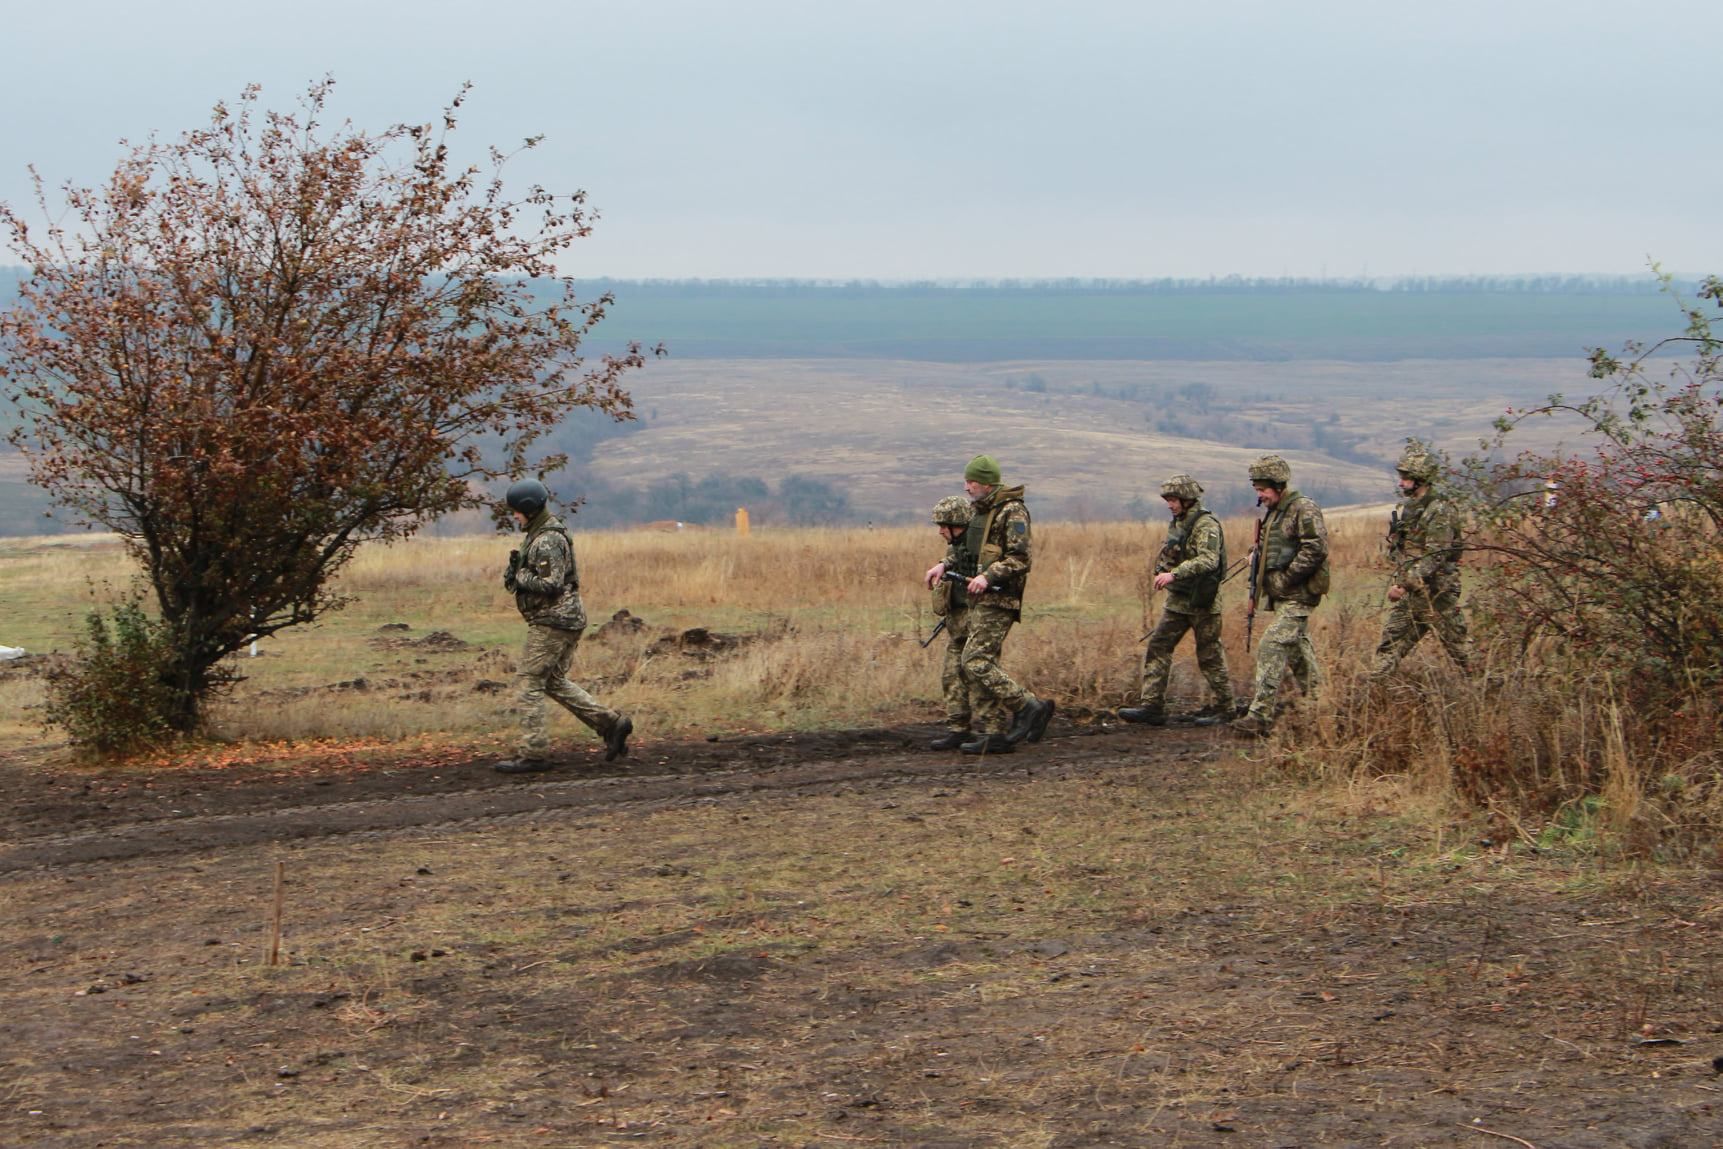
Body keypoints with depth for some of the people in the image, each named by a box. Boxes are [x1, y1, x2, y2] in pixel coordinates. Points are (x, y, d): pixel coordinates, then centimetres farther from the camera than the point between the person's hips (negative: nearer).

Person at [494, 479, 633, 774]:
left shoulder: (547, 541, -18)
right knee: (555, 682, 16)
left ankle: (532, 754, -3)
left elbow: (551, 584, -24)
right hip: (564, 620, 11)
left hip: (552, 622, -11)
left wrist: (518, 577, -14)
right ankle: (611, 724, 12)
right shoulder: (542, 534, 15)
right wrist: (516, 574, 7)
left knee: (529, 682, -5)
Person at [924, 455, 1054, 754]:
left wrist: (988, 576, -27)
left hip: (998, 598, -9)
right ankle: (993, 735, 8)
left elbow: (1019, 559, -18)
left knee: (976, 662, -15)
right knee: (983, 663, 7)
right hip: (979, 598, 9)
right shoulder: (977, 510, 16)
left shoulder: (1012, 512, -12)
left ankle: (1029, 707, -8)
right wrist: (944, 566, 14)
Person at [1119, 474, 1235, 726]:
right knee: (1157, 648, 0)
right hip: (1177, 601, 8)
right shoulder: (1177, 524, 12)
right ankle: (1152, 707, -2)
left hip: (1202, 602, -8)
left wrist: (1174, 574, -37)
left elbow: (1208, 560, -30)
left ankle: (1223, 707, 15)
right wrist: (1162, 572, 9)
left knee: (1209, 655, 1)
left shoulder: (1206, 525, -15)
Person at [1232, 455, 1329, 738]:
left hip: (1297, 597, -10)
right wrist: (1255, 554, 8)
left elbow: (1315, 550, -20)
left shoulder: (1304, 509, -12)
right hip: (1281, 596, 10)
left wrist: (1285, 579, -19)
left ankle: (1261, 715, -20)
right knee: (1298, 651, 17)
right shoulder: (1272, 513, 16)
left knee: (1272, 648, -17)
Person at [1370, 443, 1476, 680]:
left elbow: (1435, 556, -22)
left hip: (1436, 594, -8)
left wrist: (1404, 585, -25)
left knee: (1458, 645, 0)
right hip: (1409, 596, 8)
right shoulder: (1406, 509, 12)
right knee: (1389, 645, 3)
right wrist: (1396, 584, 11)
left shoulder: (1440, 511, -15)